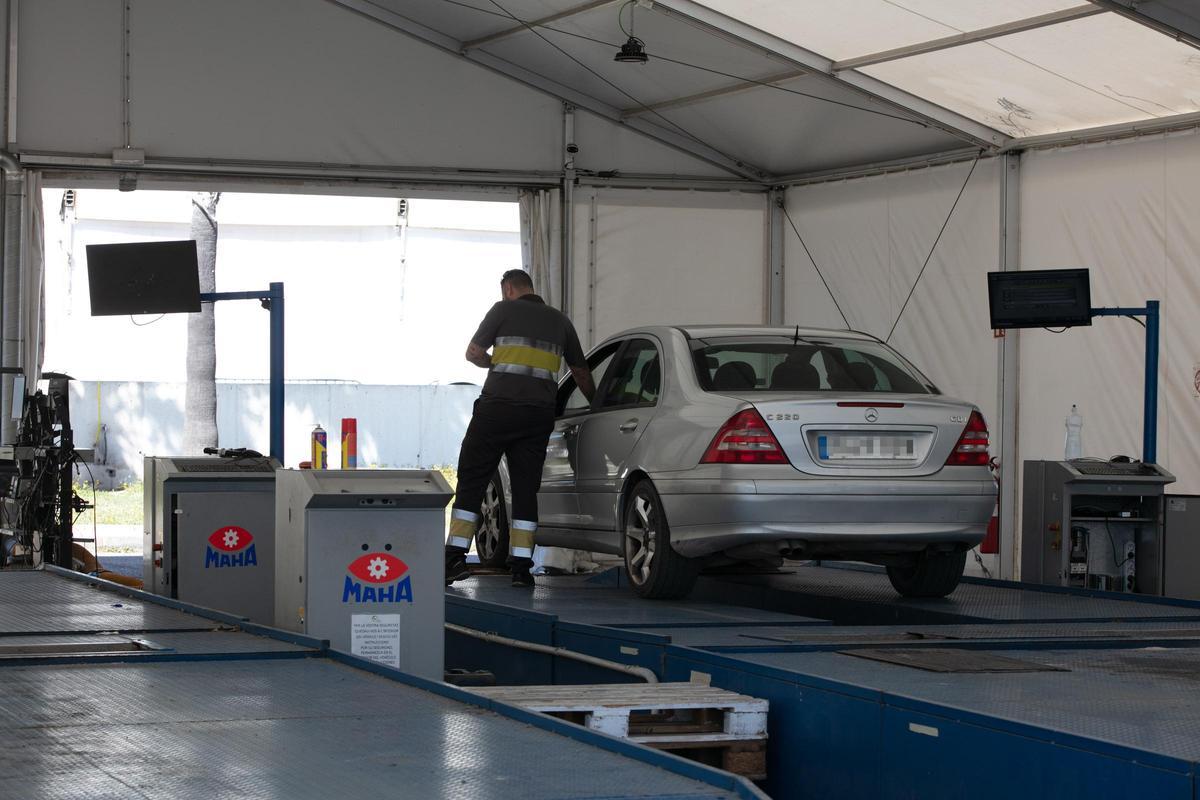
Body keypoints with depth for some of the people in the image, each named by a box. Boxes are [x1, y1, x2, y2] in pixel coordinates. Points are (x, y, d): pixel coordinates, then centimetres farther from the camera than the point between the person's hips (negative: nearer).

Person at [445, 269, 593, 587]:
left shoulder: (504, 310, 4)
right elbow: (581, 372, 24)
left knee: (472, 481, 2)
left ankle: (455, 555, -3)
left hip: (497, 408, -4)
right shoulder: (559, 320, 18)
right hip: (539, 415, 4)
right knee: (526, 488, 7)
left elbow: (474, 353, 3)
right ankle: (521, 566, 2)